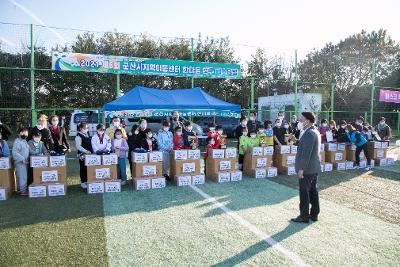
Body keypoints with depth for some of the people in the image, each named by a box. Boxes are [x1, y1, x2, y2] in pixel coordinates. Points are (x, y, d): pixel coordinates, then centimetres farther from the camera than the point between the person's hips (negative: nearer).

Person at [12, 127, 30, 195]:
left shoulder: (24, 141, 14)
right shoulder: (17, 141, -14)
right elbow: (14, 152, -22)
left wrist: (26, 159, 12)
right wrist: (23, 159, -22)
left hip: (25, 162, 9)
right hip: (20, 162, -9)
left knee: (20, 177, 16)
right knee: (23, 177, -7)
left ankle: (19, 189, 25)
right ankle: (23, 191, -1)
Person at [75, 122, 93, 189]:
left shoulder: (87, 135, 12)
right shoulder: (78, 136, -10)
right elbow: (78, 146, -16)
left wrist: (91, 151, 8)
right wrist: (86, 151, -24)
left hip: (89, 154, 6)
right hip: (82, 155, -6)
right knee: (83, 168, 1)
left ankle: (87, 181, 21)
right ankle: (83, 182, 12)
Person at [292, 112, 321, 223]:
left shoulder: (309, 134, -21)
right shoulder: (315, 131, 11)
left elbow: (306, 153, -24)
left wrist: (301, 169, -21)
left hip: (307, 168, -10)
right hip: (315, 167, 10)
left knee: (304, 192, 0)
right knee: (313, 191, 16)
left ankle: (304, 216, 9)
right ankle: (314, 214, 26)